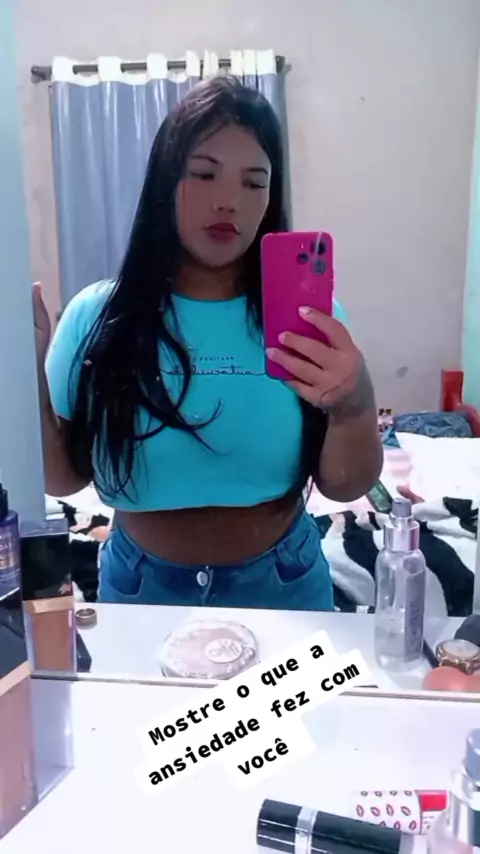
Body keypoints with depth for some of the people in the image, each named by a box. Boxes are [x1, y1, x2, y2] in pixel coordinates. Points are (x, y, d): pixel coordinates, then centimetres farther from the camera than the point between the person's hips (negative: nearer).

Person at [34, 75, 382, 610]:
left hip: (282, 585, 1)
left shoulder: (303, 311, -11)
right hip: (142, 588, 0)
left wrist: (354, 405, -31)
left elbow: (346, 488, -11)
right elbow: (62, 479, -5)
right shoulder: (97, 317, -10)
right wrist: (28, 375, -20)